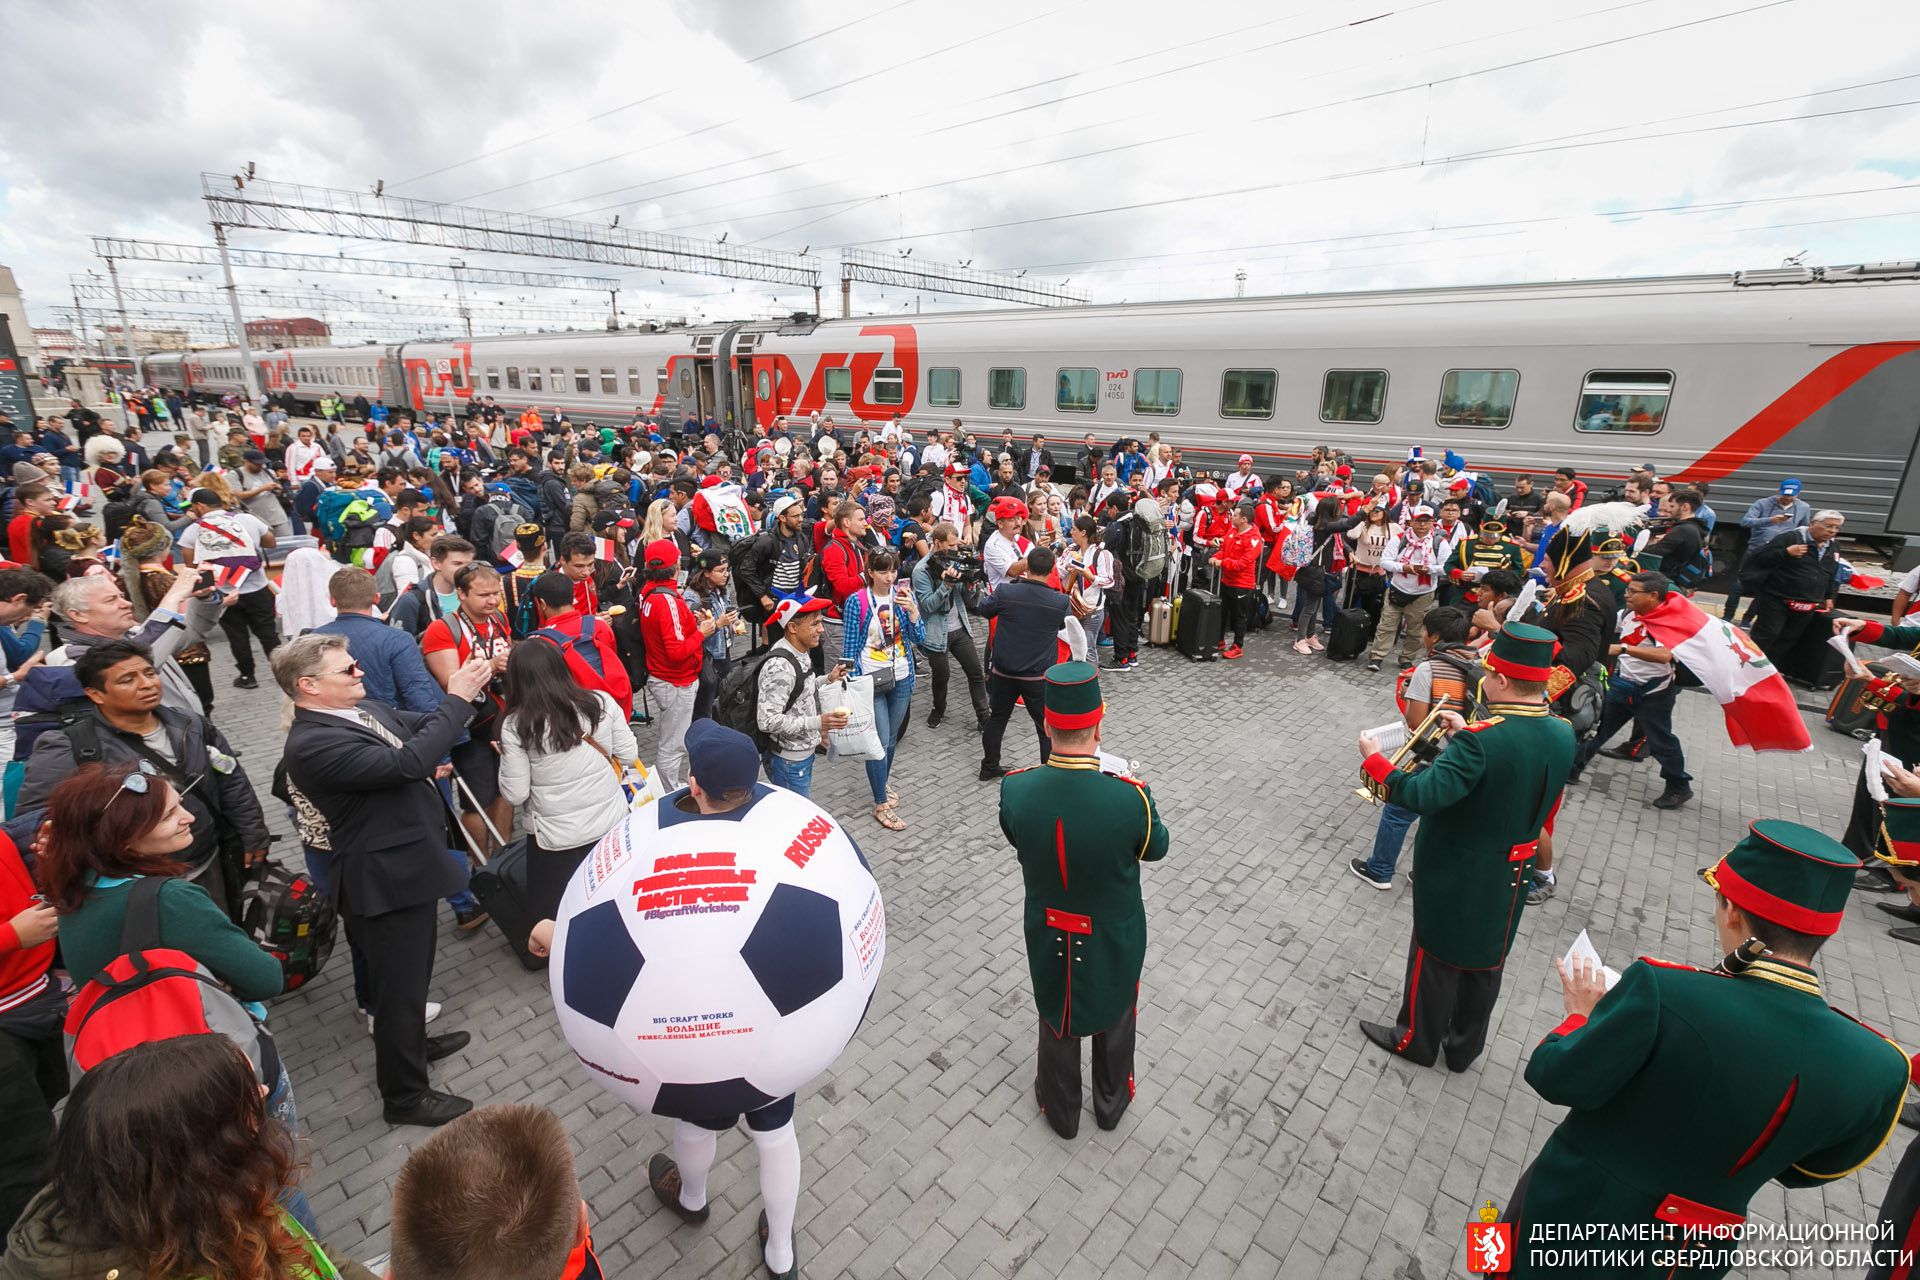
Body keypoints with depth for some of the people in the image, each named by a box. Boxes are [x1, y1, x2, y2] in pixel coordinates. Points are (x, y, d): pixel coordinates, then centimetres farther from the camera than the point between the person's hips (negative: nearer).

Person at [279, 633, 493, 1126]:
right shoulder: (312, 744, -26)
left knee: (411, 974, 28)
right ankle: (403, 1094, 25)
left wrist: (469, 690, -10)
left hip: (408, 863, 9)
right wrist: (457, 700, -30)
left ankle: (412, 1043, 50)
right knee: (399, 986, 7)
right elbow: (407, 762, -35)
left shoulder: (363, 709, 1)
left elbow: (421, 730, 9)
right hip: (386, 878, -9)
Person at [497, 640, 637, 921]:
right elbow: (629, 756, 0)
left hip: (556, 838, -3)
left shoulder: (515, 725, -14)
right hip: (613, 824, 3)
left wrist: (507, 758, 6)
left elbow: (515, 795, -10)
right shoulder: (602, 702, -8)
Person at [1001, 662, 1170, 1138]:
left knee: (1056, 1016, 28)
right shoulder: (1130, 797, -34)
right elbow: (1156, 847, -11)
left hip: (1048, 932, 2)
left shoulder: (1014, 788, -27)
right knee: (1115, 1015, 28)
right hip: (1113, 937, -1)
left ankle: (1060, 1109, 52)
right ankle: (1111, 1101, 54)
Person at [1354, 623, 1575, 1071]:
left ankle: (1417, 1040, 33)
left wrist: (1374, 761, -23)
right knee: (1485, 961, 21)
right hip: (1509, 874, 6)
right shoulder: (1563, 735, -7)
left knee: (1436, 956, 14)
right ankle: (1464, 1047, 39)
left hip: (1454, 872, -6)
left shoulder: (1481, 739, -31)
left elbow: (1425, 795, -35)